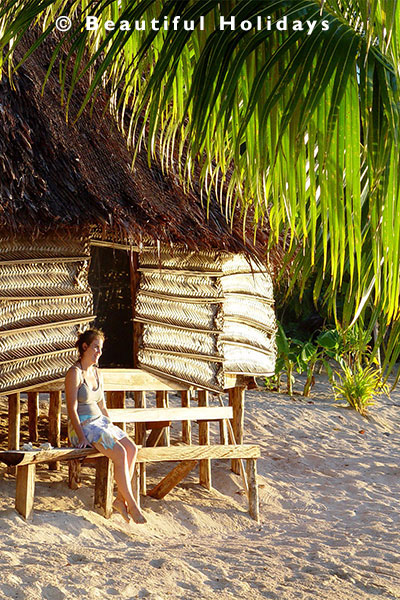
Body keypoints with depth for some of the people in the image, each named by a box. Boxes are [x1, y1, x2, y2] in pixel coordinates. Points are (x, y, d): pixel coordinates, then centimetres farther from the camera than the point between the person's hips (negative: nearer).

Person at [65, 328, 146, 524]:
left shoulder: (97, 374, 12)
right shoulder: (74, 373, -13)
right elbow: (72, 409, -17)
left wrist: (114, 430, 11)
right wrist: (81, 436, -24)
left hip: (100, 422, 8)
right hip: (82, 427, -8)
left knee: (132, 448, -15)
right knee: (120, 453, -25)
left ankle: (121, 499, -12)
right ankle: (132, 504, -17)